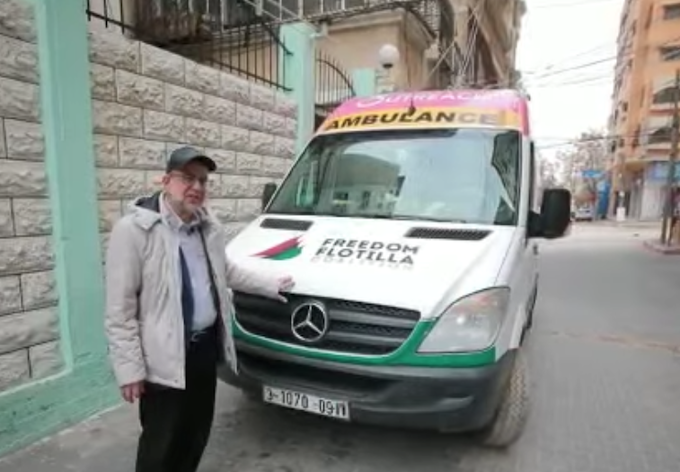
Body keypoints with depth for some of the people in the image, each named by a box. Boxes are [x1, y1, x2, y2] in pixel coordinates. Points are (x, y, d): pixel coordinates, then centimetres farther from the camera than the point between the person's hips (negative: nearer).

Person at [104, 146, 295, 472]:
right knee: (161, 443, 8)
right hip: (164, 357, -6)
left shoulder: (209, 227, 6)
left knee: (197, 433, 21)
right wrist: (129, 367, -16)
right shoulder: (134, 229, -16)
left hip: (207, 346, 7)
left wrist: (270, 285, 21)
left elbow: (226, 272, 22)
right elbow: (119, 308, -15)